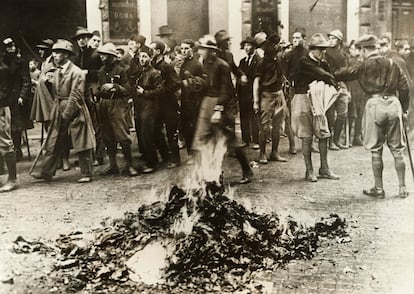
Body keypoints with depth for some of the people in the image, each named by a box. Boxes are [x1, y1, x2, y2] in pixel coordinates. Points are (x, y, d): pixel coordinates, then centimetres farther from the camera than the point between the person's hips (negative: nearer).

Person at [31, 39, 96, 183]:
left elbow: (75, 97, -16)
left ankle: (87, 174, 10)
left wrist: (66, 115, -16)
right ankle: (46, 172, 16)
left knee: (82, 144, 1)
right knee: (53, 144, 9)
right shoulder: (57, 72, 12)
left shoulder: (77, 73, -12)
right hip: (59, 112, 7)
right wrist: (56, 112, 9)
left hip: (75, 112, -7)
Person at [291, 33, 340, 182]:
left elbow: (329, 77, 3)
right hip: (303, 99, -6)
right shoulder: (304, 62, -10)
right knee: (307, 137, -2)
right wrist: (334, 83, -5)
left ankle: (324, 169, 16)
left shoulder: (323, 63, 12)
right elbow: (322, 75, -17)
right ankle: (309, 171, 7)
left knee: (323, 134, 5)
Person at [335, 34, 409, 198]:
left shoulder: (364, 66, 1)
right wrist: (404, 109, 19)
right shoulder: (392, 64, 13)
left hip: (375, 104, -4)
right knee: (397, 149, 10)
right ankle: (402, 188, 14)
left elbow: (345, 74, 1)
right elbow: (404, 87, 12)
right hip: (394, 104, 4)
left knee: (375, 150, 5)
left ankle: (378, 189, 10)